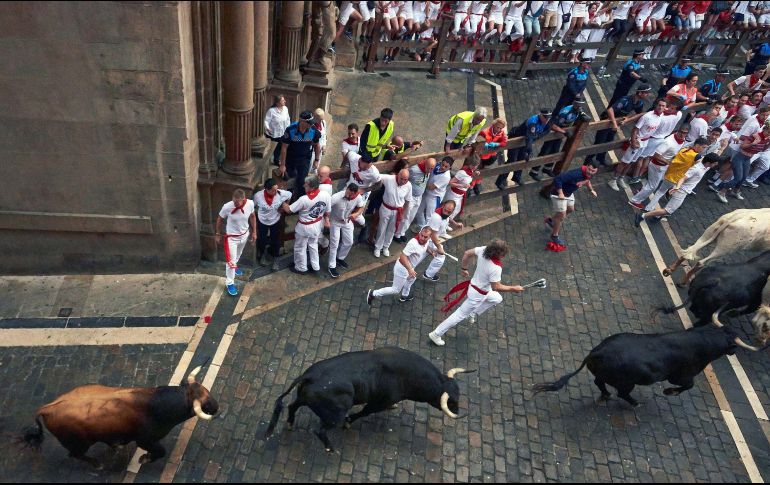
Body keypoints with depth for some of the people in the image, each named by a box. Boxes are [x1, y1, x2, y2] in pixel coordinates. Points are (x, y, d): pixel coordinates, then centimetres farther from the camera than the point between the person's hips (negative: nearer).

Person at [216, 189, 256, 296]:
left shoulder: (250, 204, -23)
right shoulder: (227, 207, -30)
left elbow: (252, 217, -2)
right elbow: (220, 219, -10)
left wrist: (254, 232, 5)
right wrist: (218, 234, 0)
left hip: (244, 235, 4)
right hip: (231, 237, -3)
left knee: (238, 254, 31)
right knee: (231, 261, 4)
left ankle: (234, 265, 62)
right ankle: (229, 283, 24)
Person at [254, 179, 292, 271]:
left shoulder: (281, 194, -28)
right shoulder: (258, 196, -29)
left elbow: (290, 195, -4)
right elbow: (253, 206, -7)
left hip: (276, 221, 0)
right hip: (262, 221, 0)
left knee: (276, 241, 12)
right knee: (262, 241, 16)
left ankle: (275, 260, 37)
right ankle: (263, 254, 49)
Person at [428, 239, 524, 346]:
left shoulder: (483, 250, -18)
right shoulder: (496, 268, -37)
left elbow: (467, 253, -5)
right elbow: (496, 287, -28)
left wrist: (463, 268, 11)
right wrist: (513, 288, -16)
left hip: (474, 285, 8)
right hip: (478, 294, -8)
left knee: (497, 299, 29)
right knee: (460, 315, 7)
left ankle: (472, 313, 38)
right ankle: (436, 334, 19)